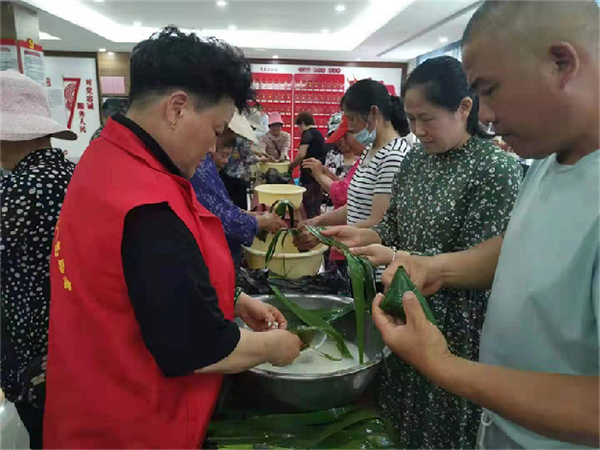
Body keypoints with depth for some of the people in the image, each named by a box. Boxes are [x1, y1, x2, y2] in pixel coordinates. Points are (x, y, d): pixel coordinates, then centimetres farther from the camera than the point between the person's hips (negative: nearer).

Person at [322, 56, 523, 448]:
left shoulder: (497, 168, -17)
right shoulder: (416, 158, 3)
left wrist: (396, 258, -25)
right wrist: (364, 235, -9)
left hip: (456, 324, -6)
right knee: (397, 415, 21)